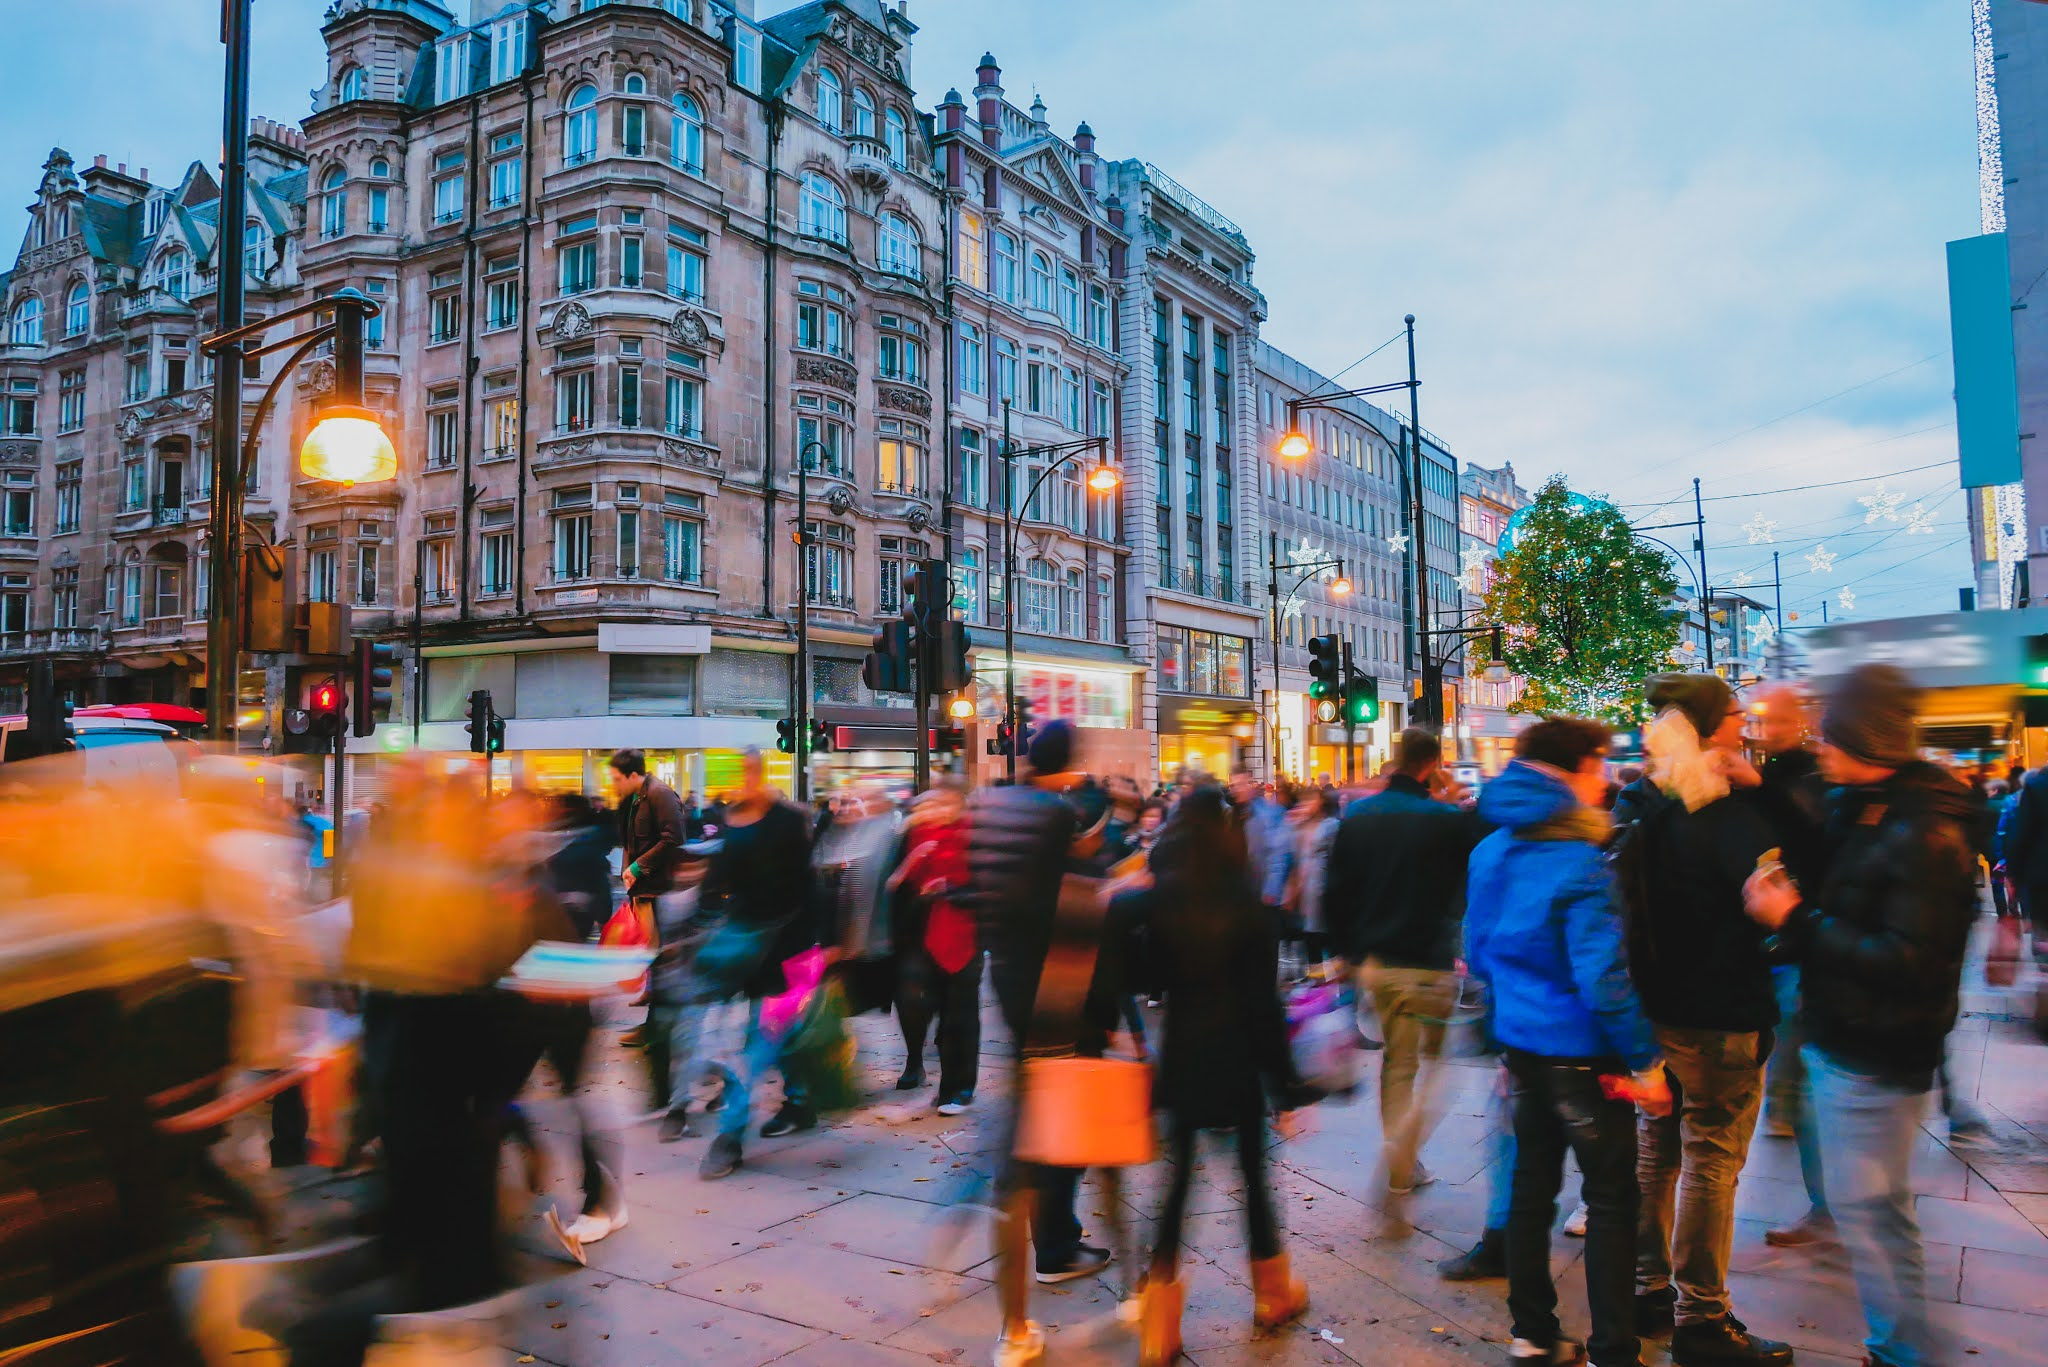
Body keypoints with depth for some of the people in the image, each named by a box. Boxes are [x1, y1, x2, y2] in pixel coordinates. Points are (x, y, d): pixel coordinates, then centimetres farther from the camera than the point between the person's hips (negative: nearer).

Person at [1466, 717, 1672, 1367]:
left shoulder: (1491, 851, 3)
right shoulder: (1580, 863, -21)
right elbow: (1602, 977, -23)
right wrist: (1645, 1063, -14)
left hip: (1522, 1041, 7)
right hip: (1583, 1053, -7)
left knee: (1532, 1185, 16)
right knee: (1611, 1199, 7)